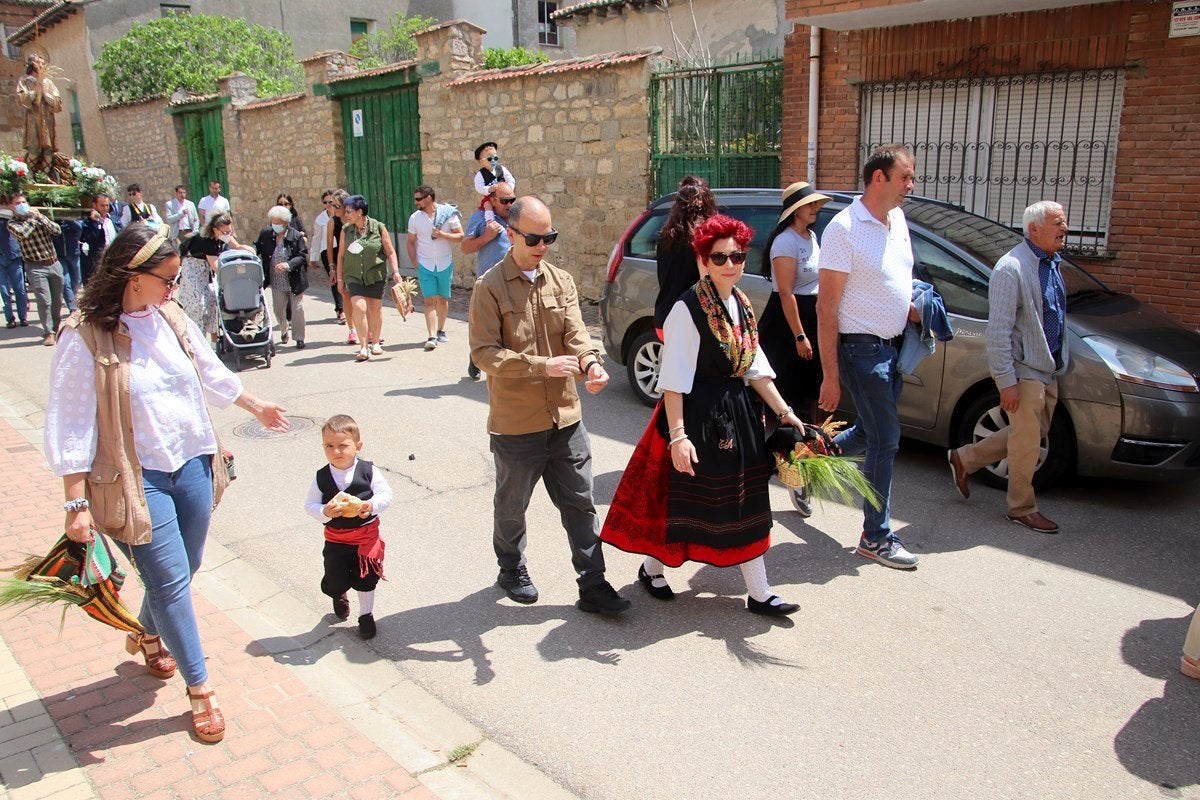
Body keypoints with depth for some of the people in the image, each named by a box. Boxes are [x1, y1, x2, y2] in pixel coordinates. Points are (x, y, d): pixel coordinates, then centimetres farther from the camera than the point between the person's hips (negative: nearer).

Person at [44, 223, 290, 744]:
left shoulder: (170, 318, 2)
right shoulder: (85, 336, -16)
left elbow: (210, 372, 19)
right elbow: (70, 425, -15)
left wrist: (256, 407, 31)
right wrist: (77, 505, -16)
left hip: (193, 465, 6)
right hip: (135, 479, -6)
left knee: (181, 571, 19)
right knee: (170, 579, -2)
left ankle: (147, 635, 50)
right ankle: (199, 690, 14)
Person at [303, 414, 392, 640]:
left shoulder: (368, 471, -11)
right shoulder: (321, 477, -7)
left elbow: (386, 495, -10)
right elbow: (310, 504, -4)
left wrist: (372, 505, -30)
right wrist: (324, 512, -24)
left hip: (366, 534, -1)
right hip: (336, 538, 2)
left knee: (365, 578, 7)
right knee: (335, 582, 8)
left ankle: (366, 615, 30)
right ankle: (339, 596, 46)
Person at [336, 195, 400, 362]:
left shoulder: (379, 228, -4)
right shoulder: (346, 230, 2)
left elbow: (390, 252, 0)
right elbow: (341, 254, 10)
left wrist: (395, 271, -10)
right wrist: (339, 277, 10)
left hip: (376, 275, 0)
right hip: (354, 277, 0)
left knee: (375, 309, 9)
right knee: (359, 307, -16)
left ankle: (375, 342, 30)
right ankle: (363, 347, -10)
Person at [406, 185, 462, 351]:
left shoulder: (448, 213, -5)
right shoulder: (415, 217, 1)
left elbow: (460, 235, -3)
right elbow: (411, 242, 9)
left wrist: (443, 235, -18)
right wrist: (414, 262, 0)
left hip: (445, 264, 0)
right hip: (425, 265, 0)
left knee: (443, 299, 11)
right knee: (429, 301, -8)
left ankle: (440, 330, 28)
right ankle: (432, 337, -13)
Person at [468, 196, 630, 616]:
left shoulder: (562, 281, 4)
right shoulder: (489, 287, -10)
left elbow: (576, 333, -6)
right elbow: (484, 352, -16)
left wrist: (590, 363, -28)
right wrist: (542, 365, -26)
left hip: (565, 416, 4)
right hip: (515, 422, -4)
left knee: (580, 503, 8)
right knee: (512, 505, 15)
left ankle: (592, 585, 19)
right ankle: (511, 570, 39)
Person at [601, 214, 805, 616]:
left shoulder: (742, 305, 7)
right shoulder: (687, 310, -17)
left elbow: (755, 368, 10)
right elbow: (674, 382, -19)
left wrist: (784, 412, 6)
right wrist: (678, 436, -23)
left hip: (738, 413, 8)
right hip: (698, 416, -8)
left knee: (744, 503, 12)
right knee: (683, 499, 7)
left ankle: (759, 593, 21)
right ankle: (651, 567, 33)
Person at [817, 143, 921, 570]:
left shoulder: (897, 220, 9)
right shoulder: (844, 228, -16)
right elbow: (826, 307, -18)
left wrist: (913, 310, 3)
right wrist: (830, 375, -20)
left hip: (892, 346, 8)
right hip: (862, 348, -8)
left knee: (871, 432, 17)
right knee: (885, 439, -3)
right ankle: (876, 537, 11)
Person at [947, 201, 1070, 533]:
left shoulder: (1051, 263, 11)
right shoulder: (1011, 268, -18)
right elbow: (999, 331, -21)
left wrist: (1059, 362, 18)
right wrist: (1006, 380, -23)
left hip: (1047, 368, 9)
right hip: (1023, 369, -9)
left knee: (1033, 434, 18)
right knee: (1027, 442, 2)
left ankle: (964, 459, 30)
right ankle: (1023, 509, 19)